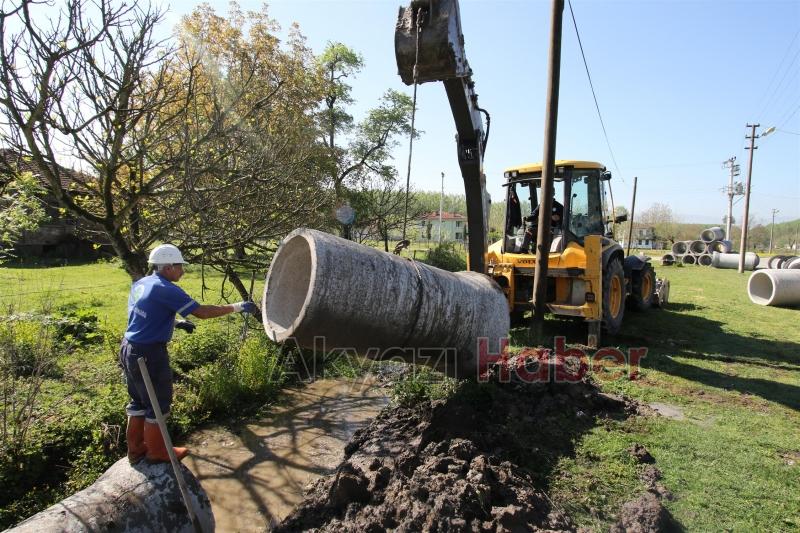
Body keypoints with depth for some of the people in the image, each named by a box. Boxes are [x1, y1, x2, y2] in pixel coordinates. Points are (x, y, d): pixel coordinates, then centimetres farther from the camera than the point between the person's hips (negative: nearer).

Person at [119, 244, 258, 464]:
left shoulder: (139, 284, 8)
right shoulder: (165, 289, -19)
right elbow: (202, 312, -20)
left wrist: (175, 323, 17)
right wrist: (236, 307, -12)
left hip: (129, 349, 9)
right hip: (149, 354, -9)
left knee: (139, 401, 21)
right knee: (158, 403, 8)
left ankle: (136, 449, 35)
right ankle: (157, 452, 24)